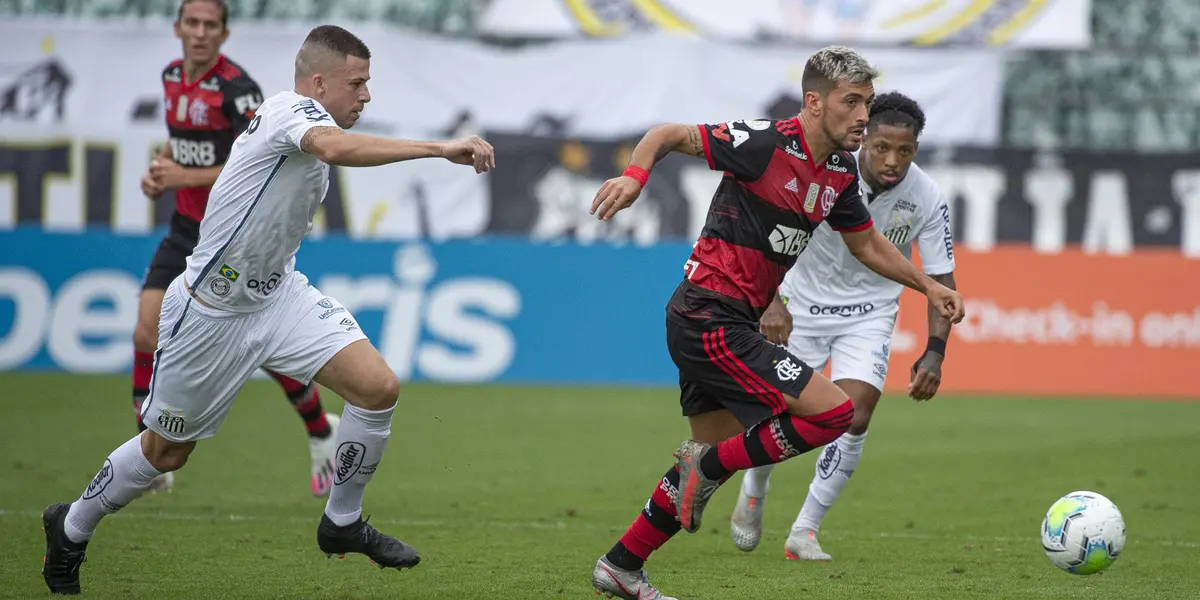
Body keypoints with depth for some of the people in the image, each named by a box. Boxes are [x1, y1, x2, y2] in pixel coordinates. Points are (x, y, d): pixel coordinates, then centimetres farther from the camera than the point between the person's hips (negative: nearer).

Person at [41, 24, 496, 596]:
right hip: (212, 311, -8)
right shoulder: (291, 109, -23)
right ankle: (71, 527, 36)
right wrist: (440, 148, -49)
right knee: (165, 453, 9)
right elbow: (334, 146, -46)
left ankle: (341, 523, 7)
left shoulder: (304, 123, 5)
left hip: (277, 294, 8)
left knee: (378, 387, -12)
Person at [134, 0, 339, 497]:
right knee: (147, 334, -8)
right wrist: (158, 168, 4)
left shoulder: (237, 89, -19)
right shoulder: (172, 76, 5)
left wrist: (185, 176, -23)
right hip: (186, 232, 6)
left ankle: (322, 433, 28)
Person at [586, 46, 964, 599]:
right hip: (711, 318, -9)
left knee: (716, 451, 18)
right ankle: (707, 468, -2)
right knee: (833, 411, -14)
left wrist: (929, 287, 16)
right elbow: (668, 135, -12)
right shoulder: (768, 143, -16)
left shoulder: (840, 173, 9)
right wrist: (634, 175, -30)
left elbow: (868, 246, 24)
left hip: (730, 324, 9)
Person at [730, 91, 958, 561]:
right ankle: (753, 495, 36)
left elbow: (942, 280, -11)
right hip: (802, 305, -1)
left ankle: (805, 532, -1)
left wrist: (934, 353, -23)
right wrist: (771, 301, -34)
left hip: (869, 314, 1)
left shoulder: (927, 198, -19)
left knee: (854, 418, -16)